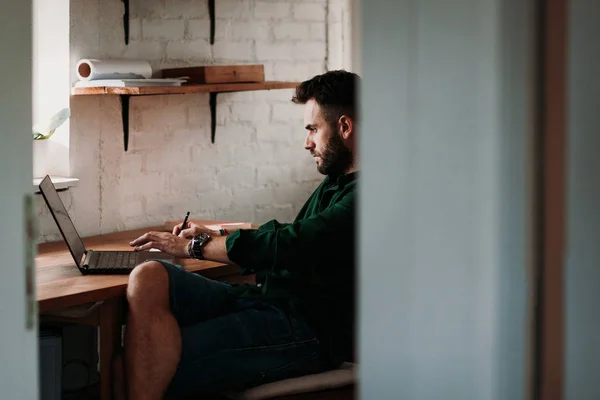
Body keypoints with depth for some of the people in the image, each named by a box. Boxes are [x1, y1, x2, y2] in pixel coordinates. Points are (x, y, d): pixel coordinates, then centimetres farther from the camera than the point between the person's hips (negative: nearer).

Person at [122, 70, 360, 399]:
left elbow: (289, 246, -17)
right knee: (148, 279, -15)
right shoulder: (335, 184, 21)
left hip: (309, 328, -10)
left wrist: (195, 246, -5)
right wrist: (214, 237, 15)